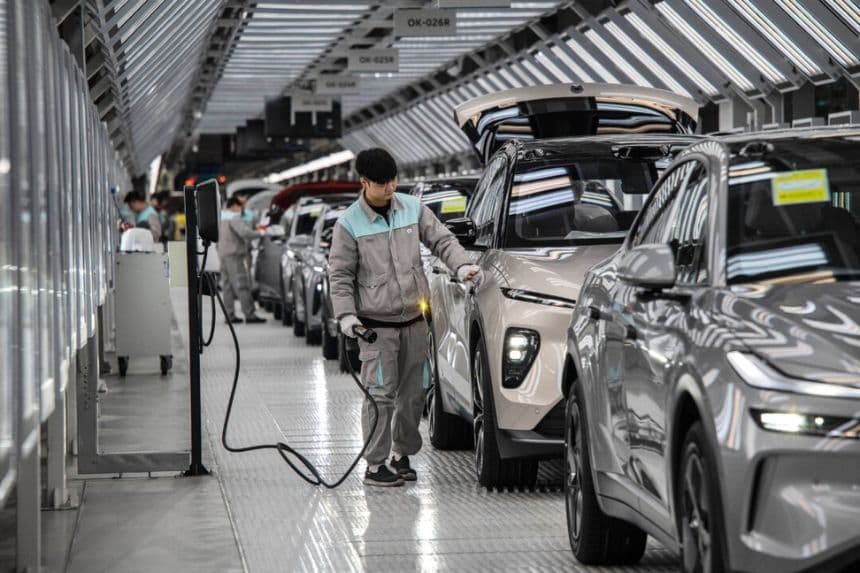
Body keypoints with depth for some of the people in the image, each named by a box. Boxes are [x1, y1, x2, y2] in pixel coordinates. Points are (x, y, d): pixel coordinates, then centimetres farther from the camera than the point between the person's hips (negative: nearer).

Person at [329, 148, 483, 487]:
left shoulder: (413, 209, 4)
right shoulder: (349, 224, -6)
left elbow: (442, 240, 9)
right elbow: (340, 275, -2)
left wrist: (462, 266, -9)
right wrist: (346, 315, -12)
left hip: (414, 322, 4)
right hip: (376, 325, -4)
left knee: (413, 393, 9)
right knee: (380, 395, -7)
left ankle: (402, 455, 24)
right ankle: (375, 466, 0)